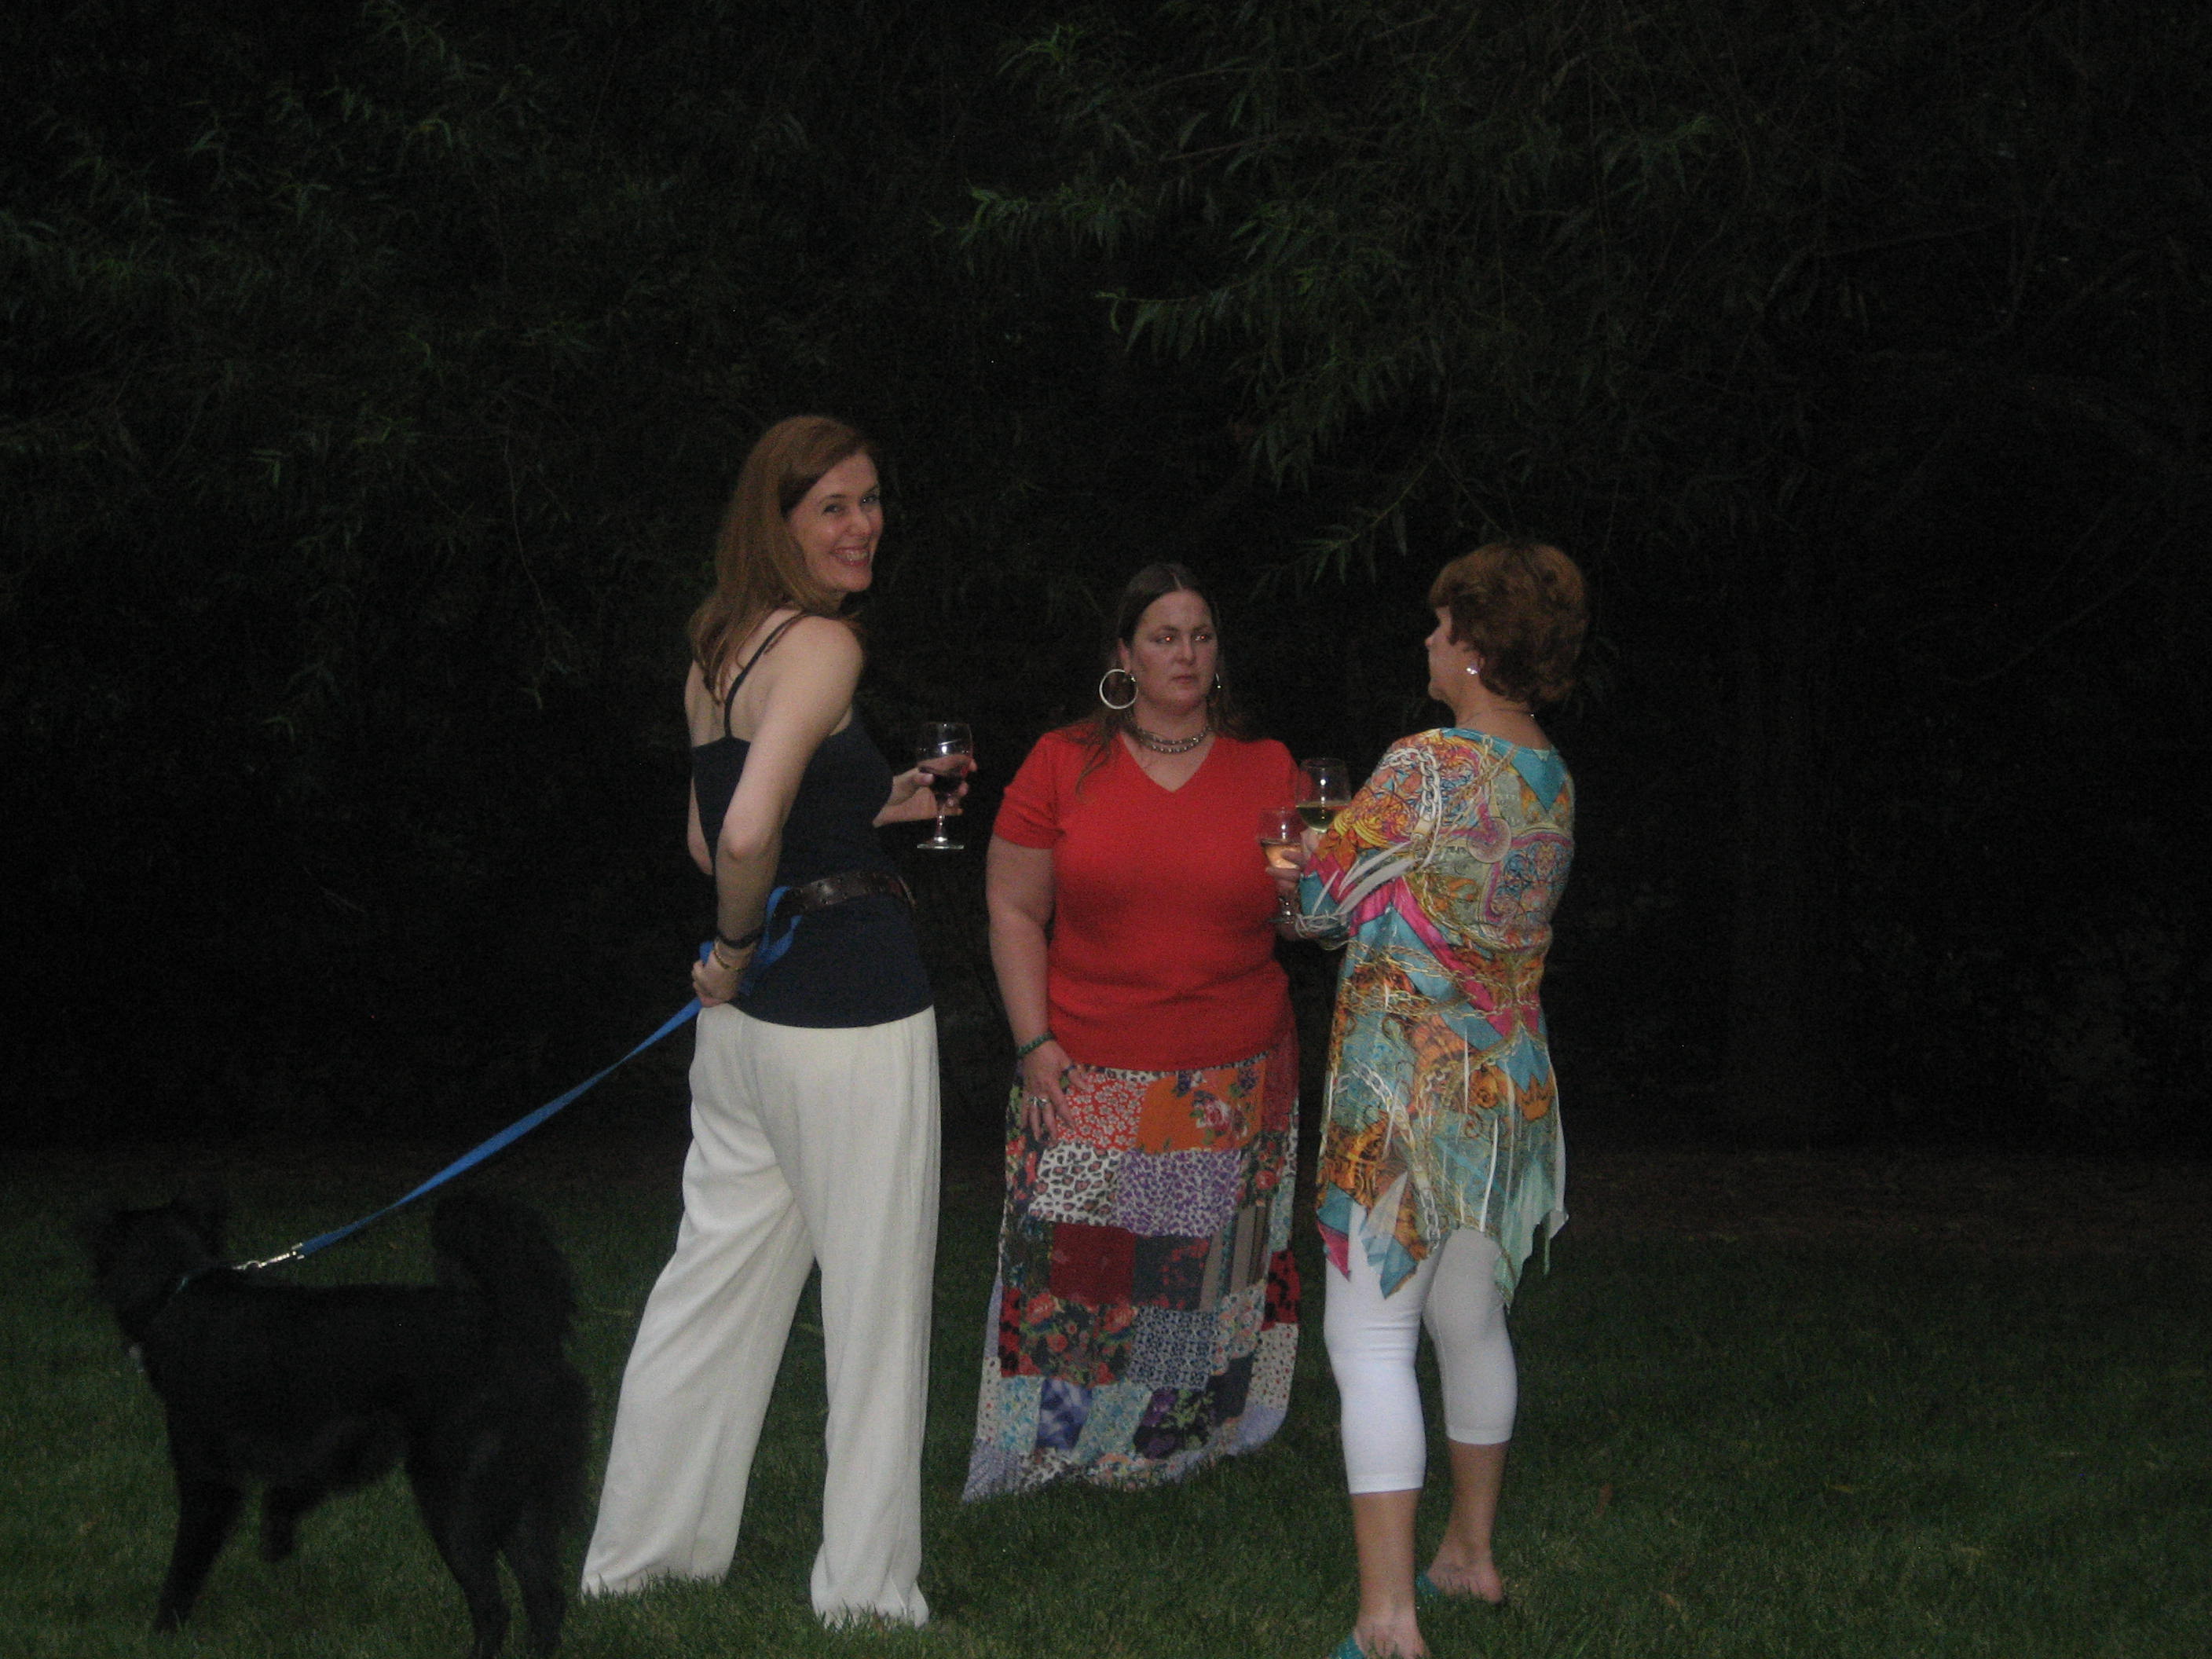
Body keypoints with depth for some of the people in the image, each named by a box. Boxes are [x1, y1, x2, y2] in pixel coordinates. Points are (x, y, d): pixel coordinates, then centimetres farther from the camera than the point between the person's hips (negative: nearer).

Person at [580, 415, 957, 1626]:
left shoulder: (717, 649, 11)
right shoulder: (820, 644, -16)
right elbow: (745, 834, -28)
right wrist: (740, 948, -12)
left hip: (746, 1021, 8)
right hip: (851, 1016, -8)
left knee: (716, 1279, 17)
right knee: (876, 1299, 3)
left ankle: (641, 1549, 25)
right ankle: (867, 1586, 11)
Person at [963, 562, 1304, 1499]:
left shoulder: (1269, 772, 7)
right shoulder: (1064, 765, 4)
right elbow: (1014, 908, 5)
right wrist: (1034, 1043, -3)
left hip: (1235, 1086, 1)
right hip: (1089, 1079, -1)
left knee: (1206, 1274, 2)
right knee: (1072, 1267, -5)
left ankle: (1172, 1447, 14)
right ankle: (1057, 1440, 7)